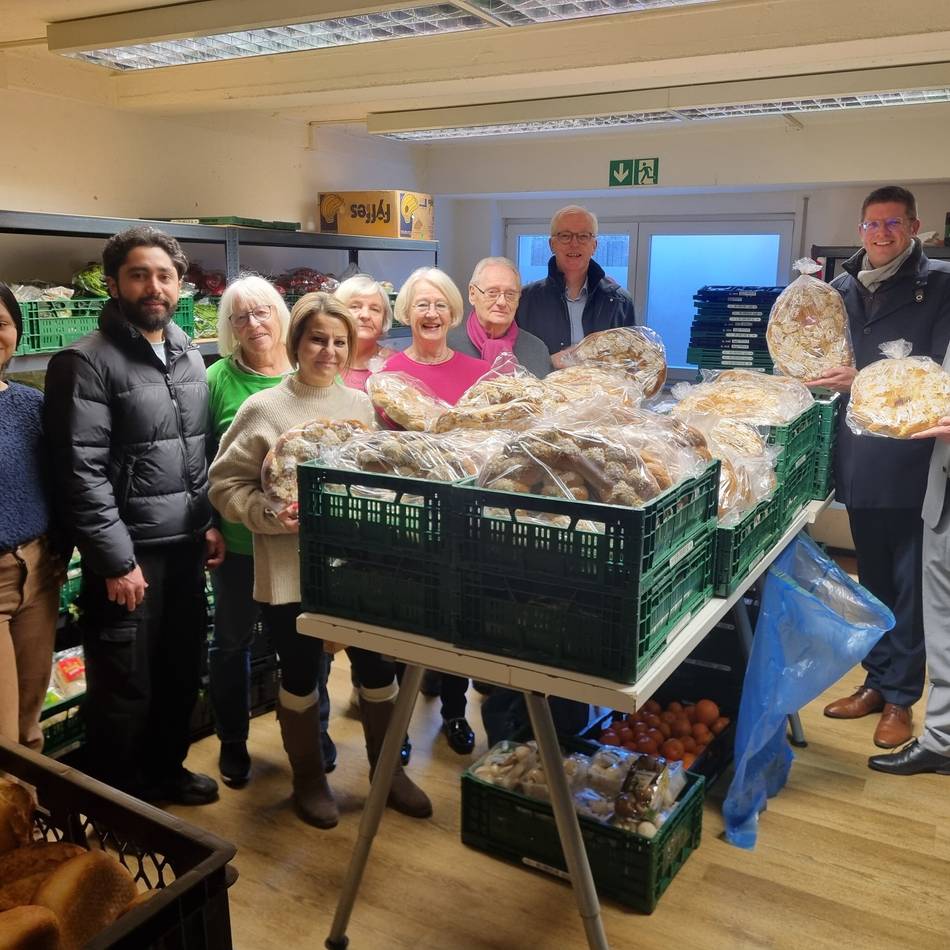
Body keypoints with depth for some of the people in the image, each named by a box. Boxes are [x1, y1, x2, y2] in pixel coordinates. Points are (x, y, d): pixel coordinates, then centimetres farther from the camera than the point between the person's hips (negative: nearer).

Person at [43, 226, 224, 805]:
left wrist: (211, 523, 7)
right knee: (125, 687, 7)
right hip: (129, 553, -6)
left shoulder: (190, 357, 10)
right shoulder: (87, 362, -12)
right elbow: (81, 472, -16)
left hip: (186, 547, 7)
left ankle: (165, 770, 41)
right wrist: (116, 561, -17)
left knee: (182, 670, 19)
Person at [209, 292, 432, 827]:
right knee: (301, 676, 12)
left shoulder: (362, 406, 6)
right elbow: (226, 484, -6)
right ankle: (309, 779, 34)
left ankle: (388, 770, 33)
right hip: (292, 570, -3)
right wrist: (270, 515, -20)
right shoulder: (264, 409, -6)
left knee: (379, 668, 11)